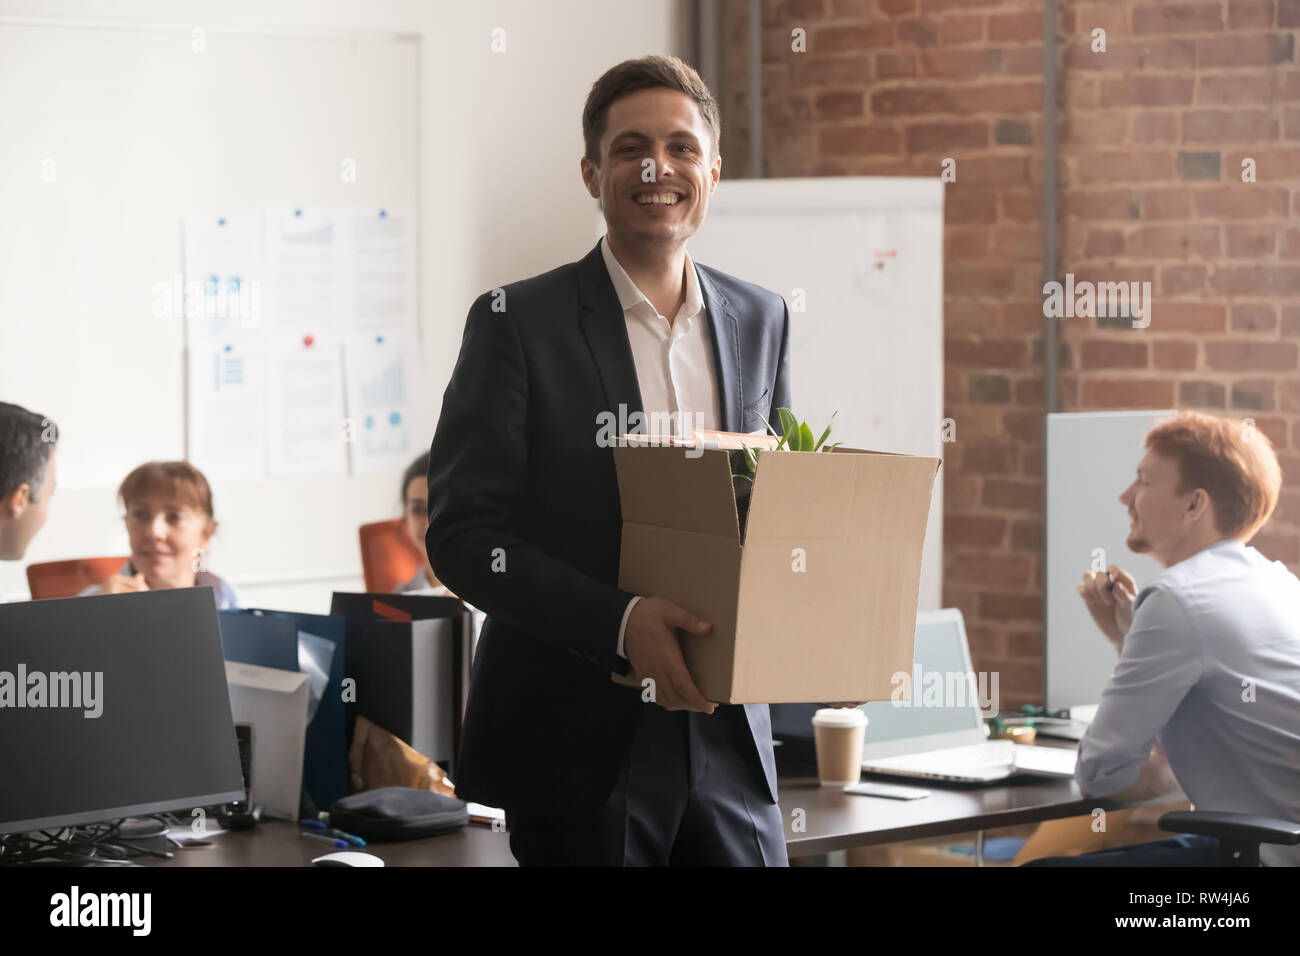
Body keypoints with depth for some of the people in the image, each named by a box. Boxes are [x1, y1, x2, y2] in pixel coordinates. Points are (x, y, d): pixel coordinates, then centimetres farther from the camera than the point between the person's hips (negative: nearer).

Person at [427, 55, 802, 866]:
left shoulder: (761, 320, 11)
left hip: (728, 736, 4)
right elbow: (463, 535, -9)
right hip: (578, 745, -4)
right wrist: (620, 622, -21)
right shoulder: (518, 322, -4)